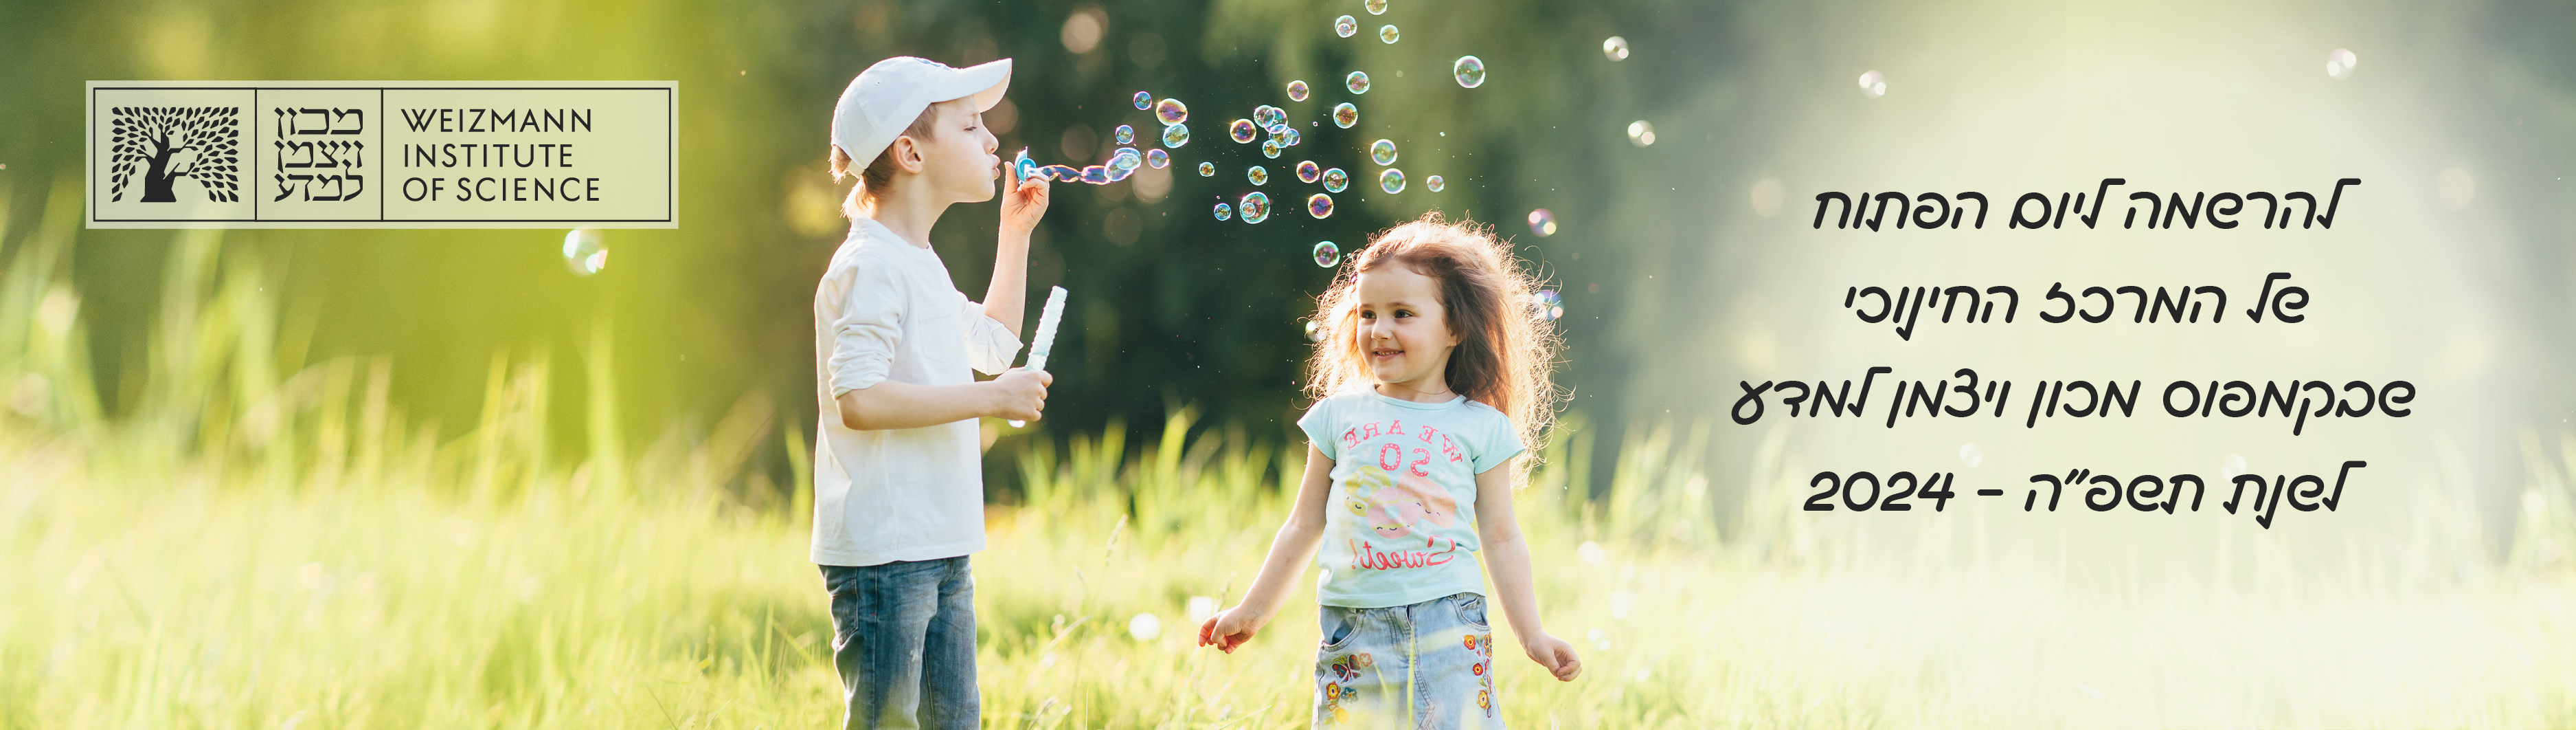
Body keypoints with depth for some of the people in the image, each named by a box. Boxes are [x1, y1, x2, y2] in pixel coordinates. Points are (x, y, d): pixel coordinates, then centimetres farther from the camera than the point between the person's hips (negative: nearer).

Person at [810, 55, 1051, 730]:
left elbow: (994, 344, 34)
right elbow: (857, 399, -24)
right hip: (882, 553, -10)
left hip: (940, 549, 10)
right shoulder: (870, 268, -14)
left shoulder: (920, 264, 17)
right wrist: (990, 399, -19)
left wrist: (1016, 232, 27)